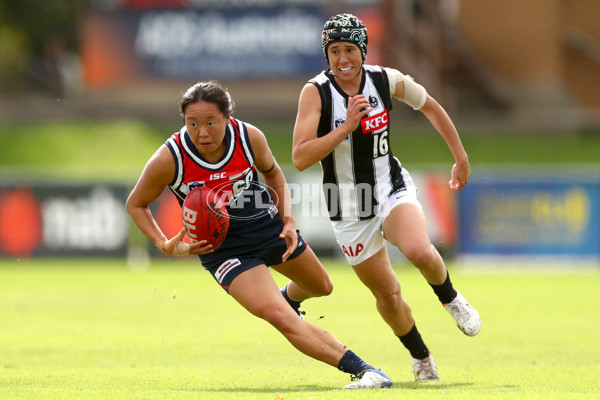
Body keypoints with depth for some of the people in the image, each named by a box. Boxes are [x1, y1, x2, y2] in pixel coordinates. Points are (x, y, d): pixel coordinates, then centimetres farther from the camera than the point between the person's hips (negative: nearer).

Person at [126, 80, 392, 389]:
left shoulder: (249, 137, -18)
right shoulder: (168, 160, -25)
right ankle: (362, 371, -25)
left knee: (321, 287, 26)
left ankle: (287, 297, 63)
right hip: (222, 247, -4)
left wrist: (288, 221, -5)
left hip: (267, 225, 4)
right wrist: (165, 245, -20)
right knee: (280, 318, -24)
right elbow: (136, 204, -7)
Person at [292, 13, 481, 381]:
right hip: (349, 209, 0)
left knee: (420, 252, -30)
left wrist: (461, 157, 18)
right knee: (387, 294, 6)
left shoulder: (387, 81, -8)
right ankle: (421, 358, 31)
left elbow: (430, 107, 12)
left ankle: (451, 299, 2)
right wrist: (346, 127, -30)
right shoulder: (316, 92, -16)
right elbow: (300, 158, -23)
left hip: (393, 190, 0)